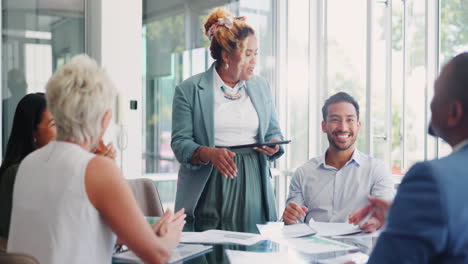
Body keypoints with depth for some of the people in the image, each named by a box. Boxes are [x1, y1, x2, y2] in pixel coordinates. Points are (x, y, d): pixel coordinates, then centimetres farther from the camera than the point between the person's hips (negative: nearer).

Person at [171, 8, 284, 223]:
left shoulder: (261, 87, 11)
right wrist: (209, 153, -23)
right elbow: (180, 142, -5)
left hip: (252, 184, 3)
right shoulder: (189, 90, -2)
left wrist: (274, 145, -5)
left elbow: (273, 131, 18)